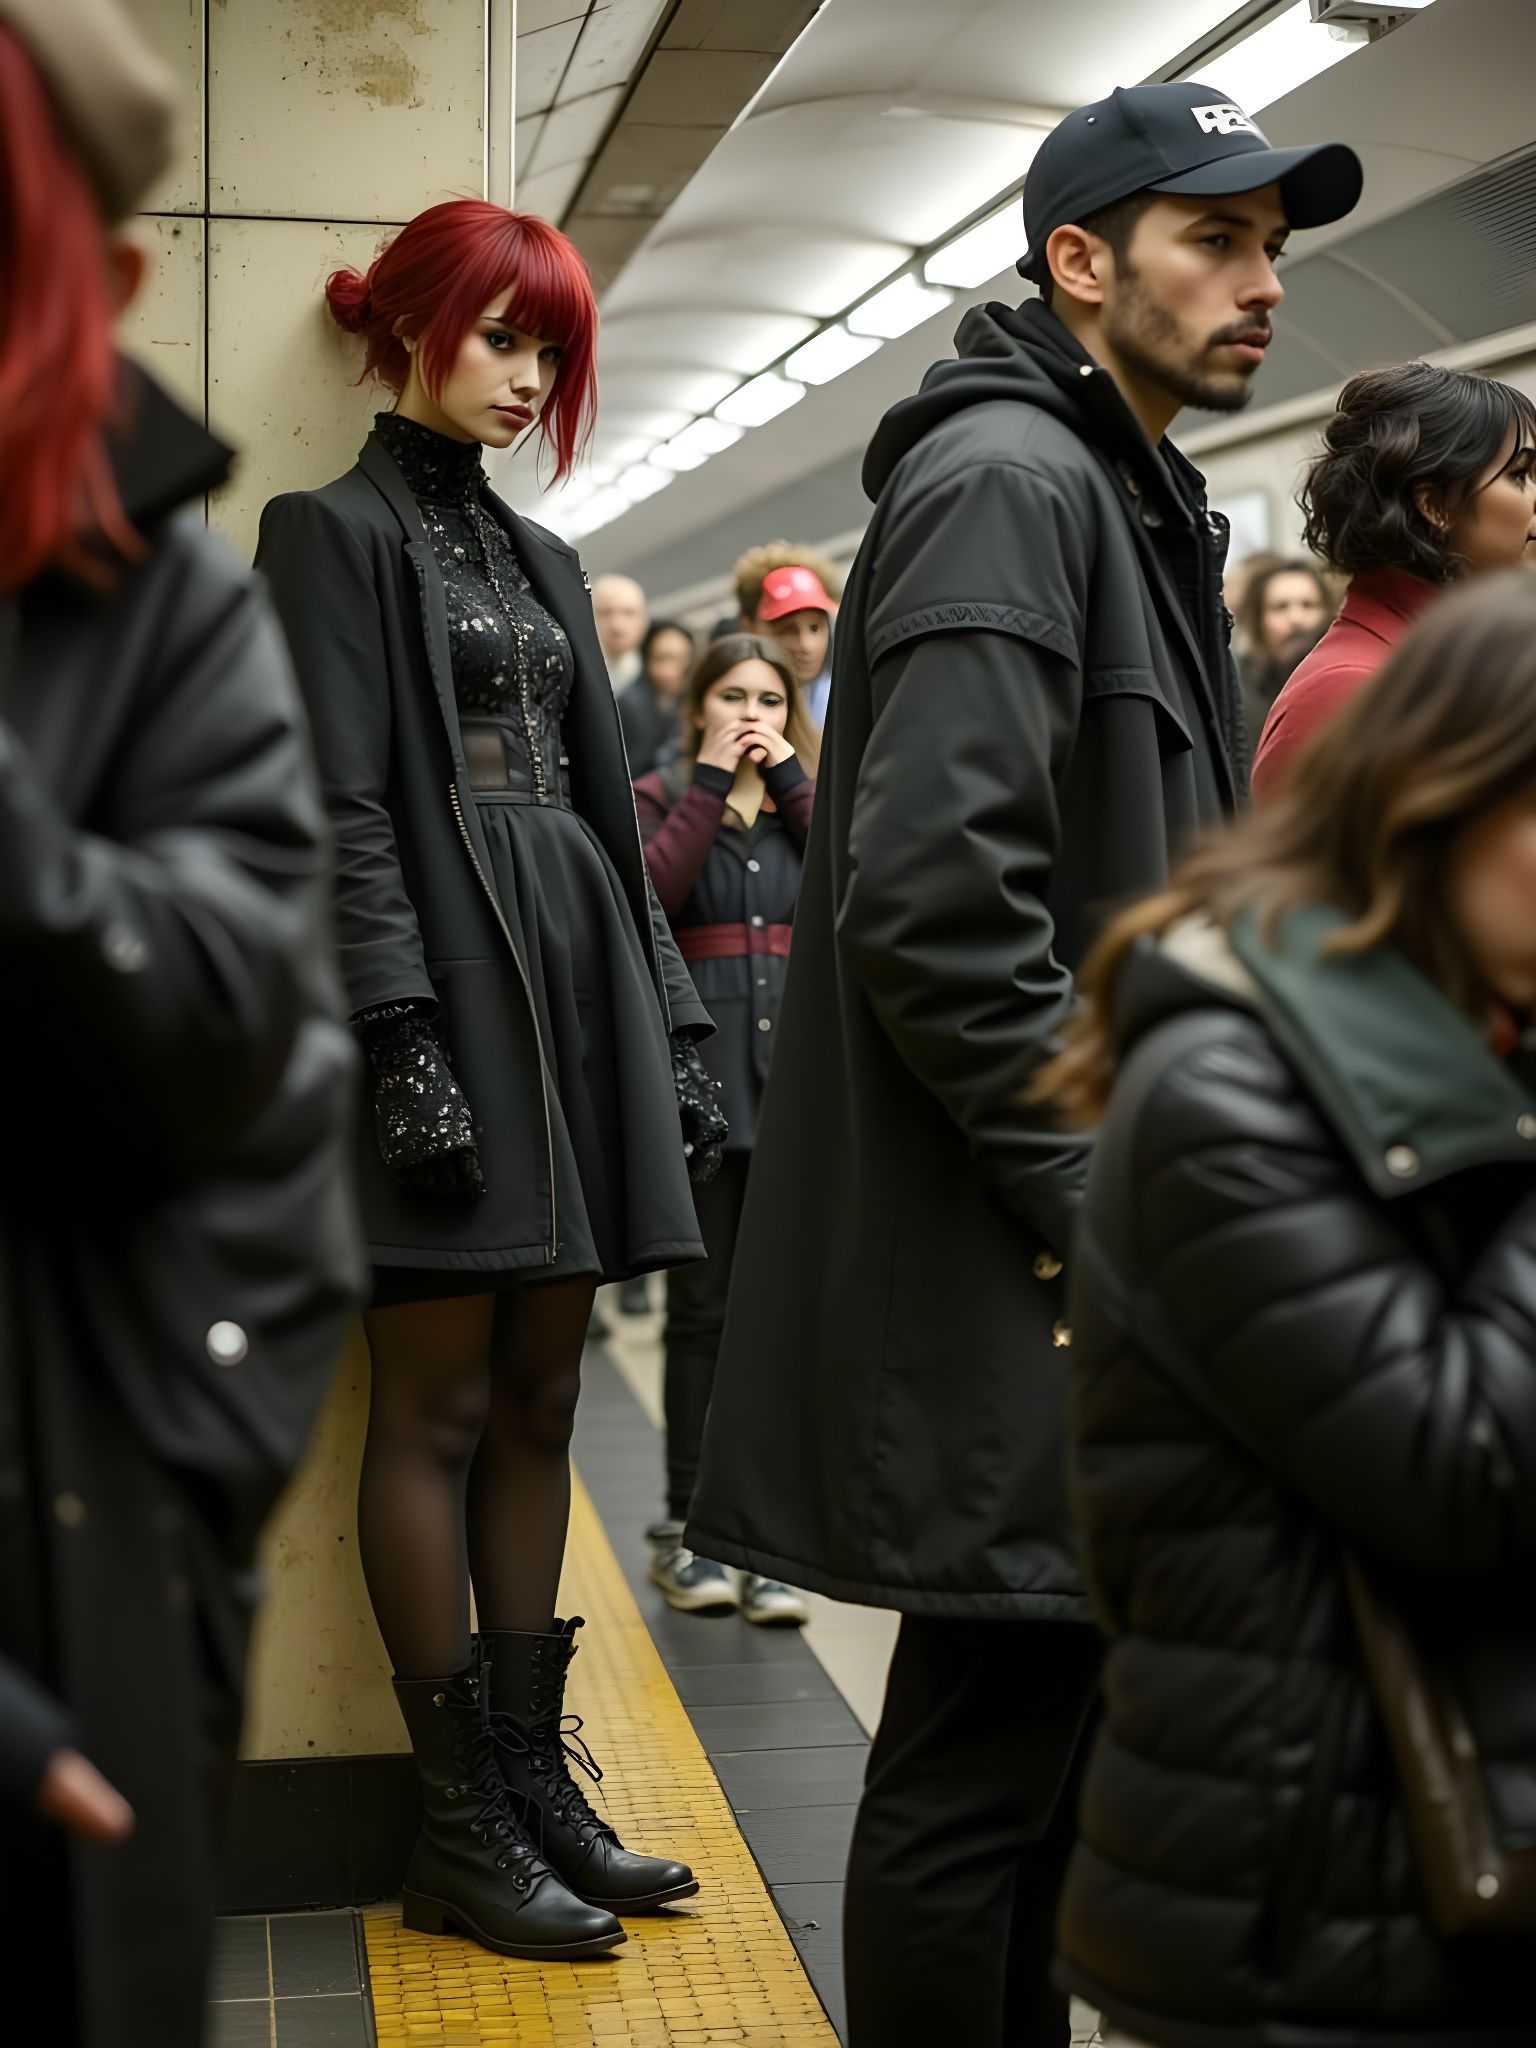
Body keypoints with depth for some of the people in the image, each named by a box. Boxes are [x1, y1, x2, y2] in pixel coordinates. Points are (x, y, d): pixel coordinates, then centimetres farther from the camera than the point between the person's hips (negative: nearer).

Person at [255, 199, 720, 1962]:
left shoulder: (541, 561, 21)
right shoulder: (336, 532, -1)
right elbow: (346, 808, -11)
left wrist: (666, 1019, 13)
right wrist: (404, 1034, -19)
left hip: (568, 987, 8)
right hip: (448, 984, -7)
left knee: (538, 1400, 8)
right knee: (439, 1406, -4)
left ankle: (533, 1778, 15)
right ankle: (460, 1829, 2)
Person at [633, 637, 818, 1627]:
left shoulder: (812, 797, 15)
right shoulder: (664, 796, 7)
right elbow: (648, 895, -13)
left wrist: (792, 783, -5)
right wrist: (711, 784, -9)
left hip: (799, 1071, 2)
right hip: (700, 1066, -2)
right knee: (703, 1305, 3)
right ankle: (686, 1525, 12)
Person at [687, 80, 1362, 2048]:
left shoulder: (1140, 506, 18)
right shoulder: (1006, 483, -14)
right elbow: (935, 893, -25)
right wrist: (1094, 1189, -19)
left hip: (1097, 1243, 10)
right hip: (1010, 1280, -10)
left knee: (1037, 1735, 19)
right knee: (983, 1764, -1)